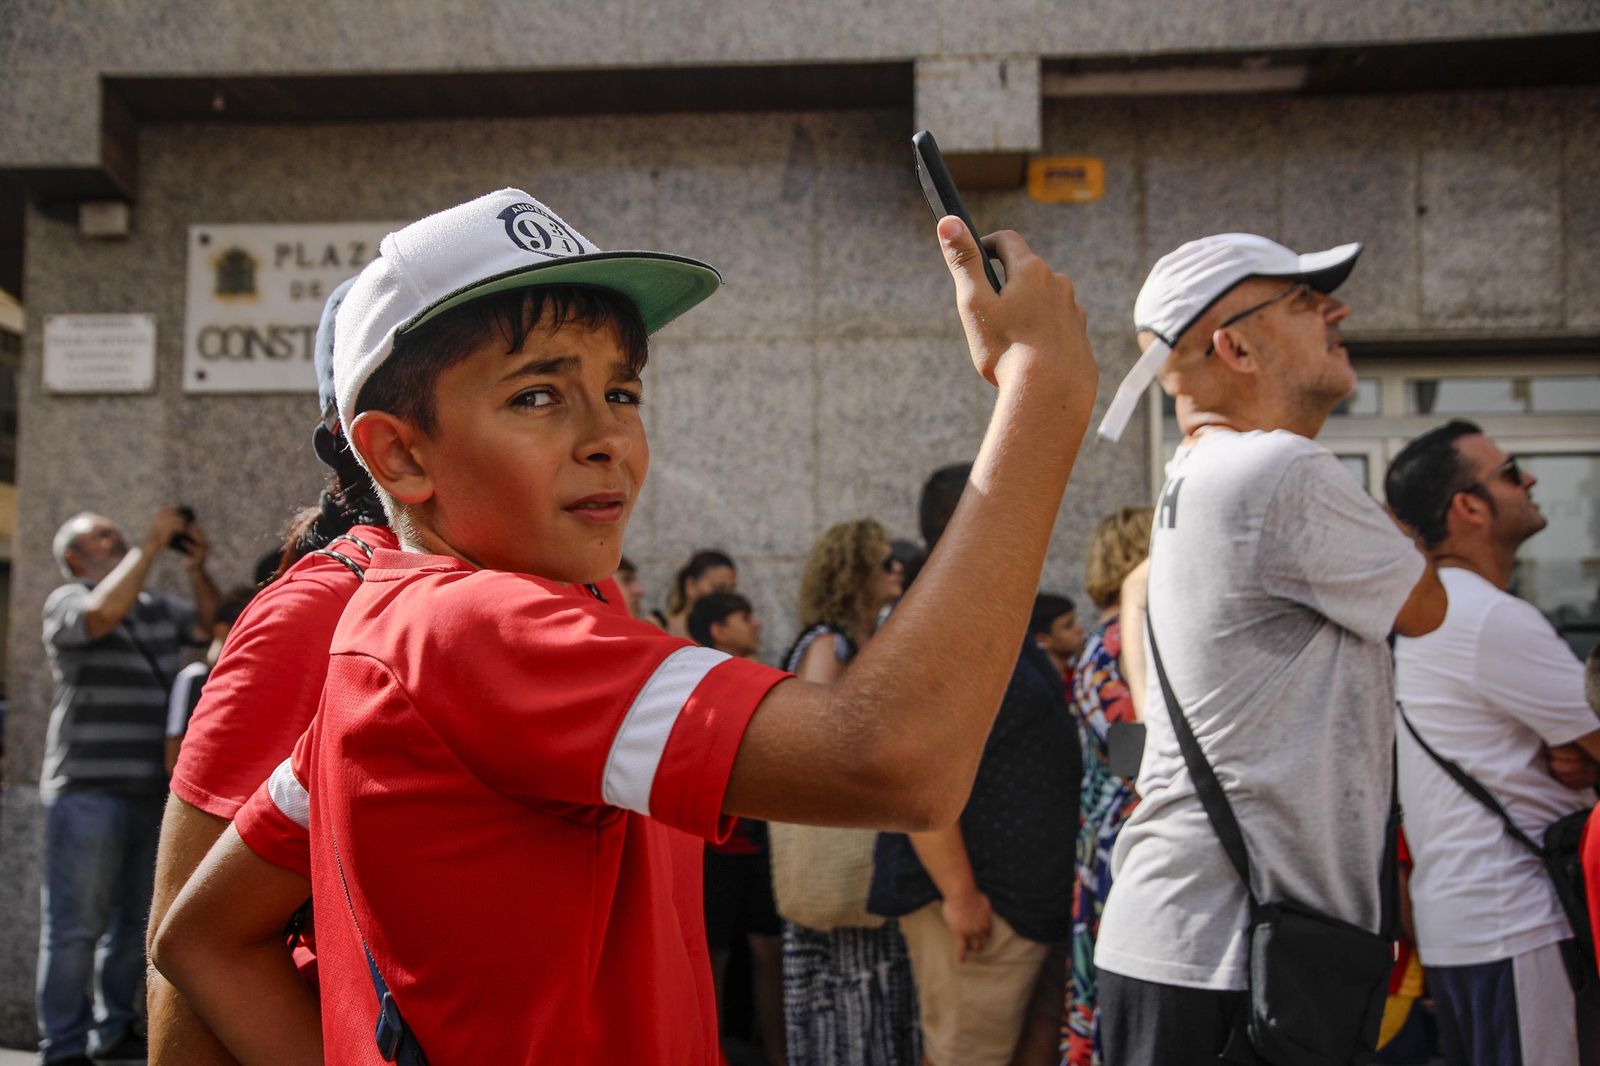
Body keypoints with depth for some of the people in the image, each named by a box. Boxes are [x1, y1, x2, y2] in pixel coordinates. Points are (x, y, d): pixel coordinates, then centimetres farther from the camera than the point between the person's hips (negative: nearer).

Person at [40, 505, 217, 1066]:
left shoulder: (157, 606, 19)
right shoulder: (66, 601, -1)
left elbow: (212, 627, 11)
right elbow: (102, 614, -22)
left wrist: (196, 569, -1)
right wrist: (151, 544, -18)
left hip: (151, 791, 6)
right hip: (87, 788, -6)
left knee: (134, 920, 10)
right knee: (76, 924, -4)